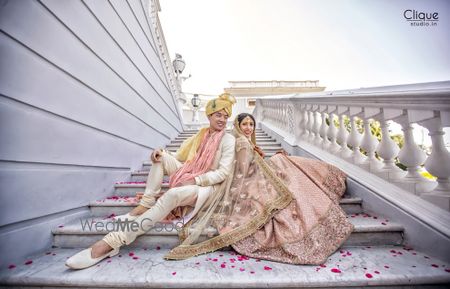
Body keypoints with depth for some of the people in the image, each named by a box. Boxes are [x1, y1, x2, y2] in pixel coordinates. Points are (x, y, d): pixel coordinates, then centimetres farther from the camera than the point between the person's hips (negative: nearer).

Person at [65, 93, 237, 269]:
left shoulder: (228, 140, -5)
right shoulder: (200, 135, 11)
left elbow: (224, 172, -13)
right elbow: (179, 158, 9)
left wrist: (194, 180, -20)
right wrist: (162, 154, -12)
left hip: (209, 185, -6)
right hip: (189, 178, 6)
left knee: (173, 194, -35)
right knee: (161, 157, -8)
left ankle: (111, 243, -28)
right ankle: (145, 205, -16)